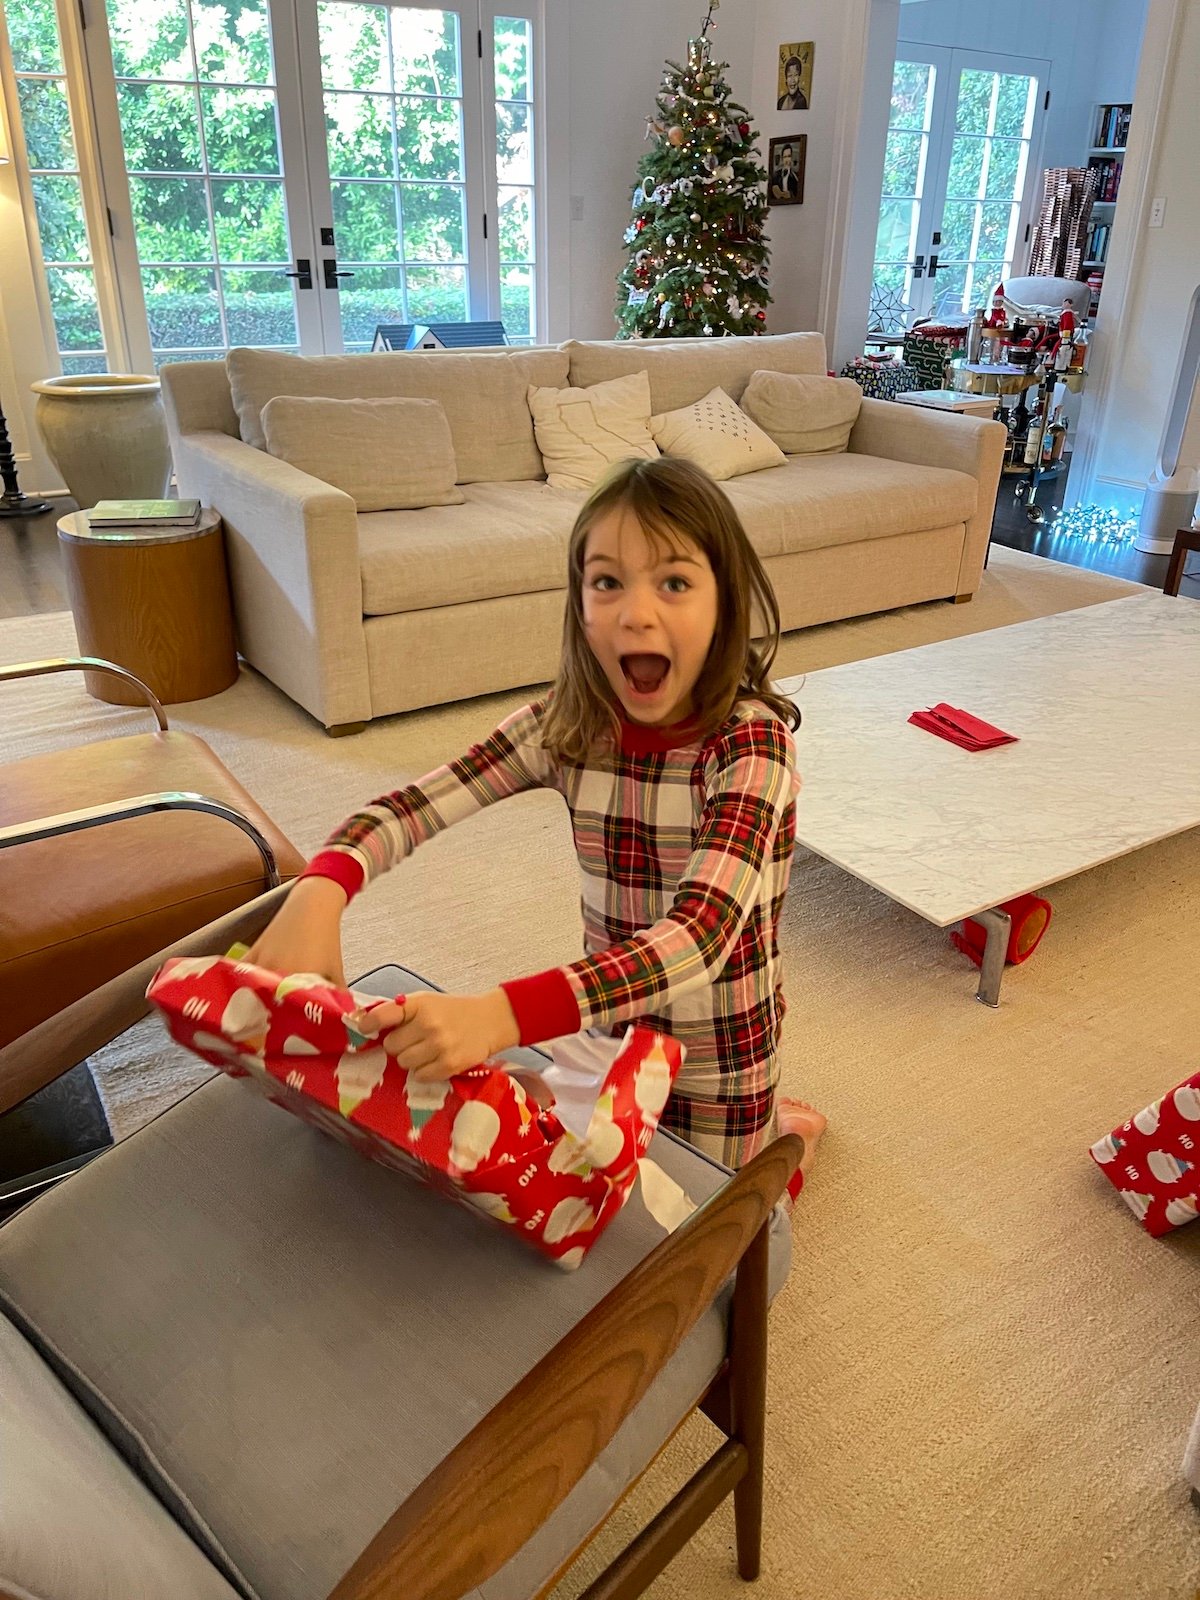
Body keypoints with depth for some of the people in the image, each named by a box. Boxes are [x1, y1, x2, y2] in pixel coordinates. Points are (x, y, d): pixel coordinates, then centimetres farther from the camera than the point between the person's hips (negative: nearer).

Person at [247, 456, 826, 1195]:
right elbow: (414, 806, -20)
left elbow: (699, 938, -41)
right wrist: (321, 891, -42)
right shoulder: (569, 722, -13)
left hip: (719, 1051, -4)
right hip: (610, 1029, 5)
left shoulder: (750, 741, -27)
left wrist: (500, 1015, -55)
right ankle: (761, 1125, 46)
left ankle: (787, 1130, 40)